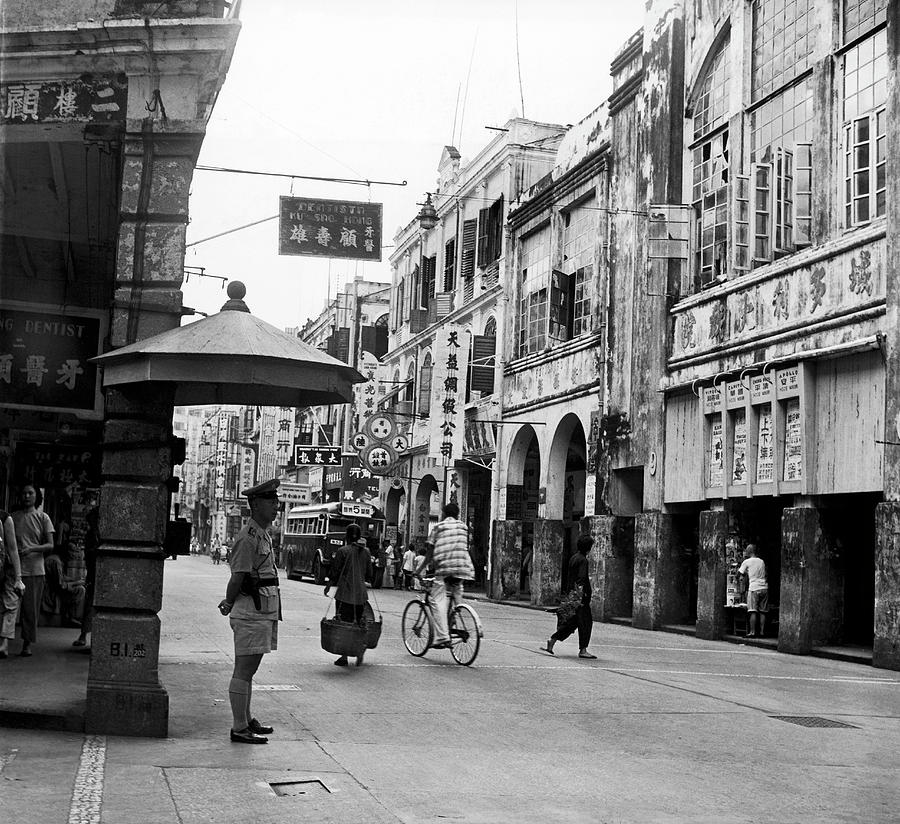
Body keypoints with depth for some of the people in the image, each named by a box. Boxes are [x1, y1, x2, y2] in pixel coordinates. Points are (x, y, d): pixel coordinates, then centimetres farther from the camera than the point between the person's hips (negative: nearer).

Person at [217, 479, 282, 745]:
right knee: (244, 670, -6)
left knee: (248, 669, 16)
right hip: (251, 613, -10)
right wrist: (230, 604, -1)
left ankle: (246, 719, 25)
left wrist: (229, 602, 17)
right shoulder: (248, 538, -16)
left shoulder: (263, 535, 17)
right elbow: (237, 577, -14)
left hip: (265, 612, 10)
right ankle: (239, 728, -4)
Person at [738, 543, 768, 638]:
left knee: (753, 611, -6)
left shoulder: (747, 562, -1)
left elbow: (739, 573, 6)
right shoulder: (762, 561, 15)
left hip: (754, 588, -5)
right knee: (762, 612, 6)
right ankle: (762, 632, 6)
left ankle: (752, 632, -10)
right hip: (764, 587, 5)